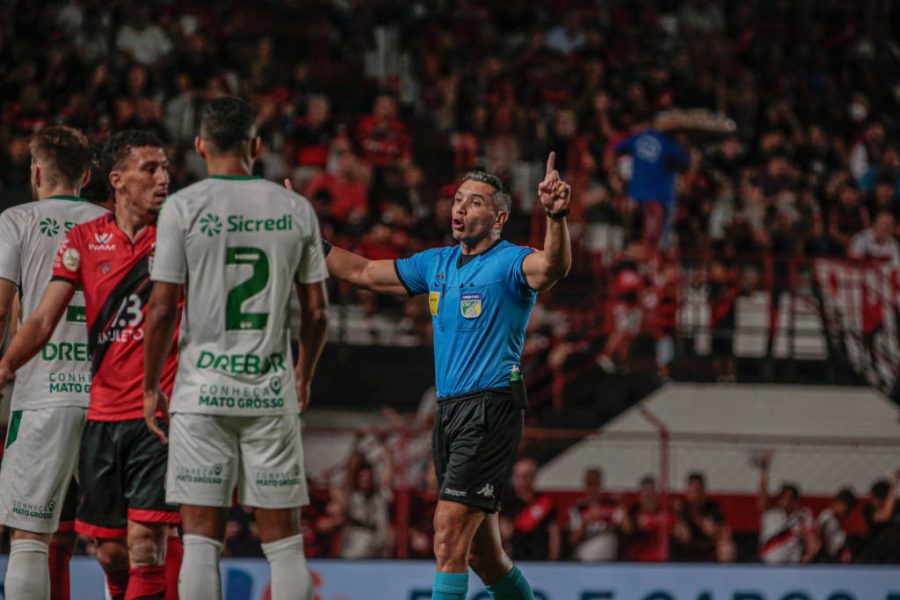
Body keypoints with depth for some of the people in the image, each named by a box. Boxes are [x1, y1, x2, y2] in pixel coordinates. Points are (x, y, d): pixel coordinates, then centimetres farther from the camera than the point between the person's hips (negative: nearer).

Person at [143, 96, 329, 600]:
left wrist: (151, 387, 5)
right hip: (272, 389, 2)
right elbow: (316, 313, 6)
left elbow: (163, 309, -6)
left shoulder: (183, 207, -4)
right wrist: (305, 377, 22)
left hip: (204, 388, -2)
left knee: (202, 538, 1)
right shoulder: (297, 209, 4)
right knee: (284, 539, 5)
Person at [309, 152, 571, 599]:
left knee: (449, 536, -16)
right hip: (448, 411, 8)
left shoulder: (508, 262, -7)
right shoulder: (437, 264, 15)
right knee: (481, 553, 13)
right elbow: (362, 272, 23)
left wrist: (556, 216, -48)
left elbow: (552, 266, -30)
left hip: (490, 410, -8)